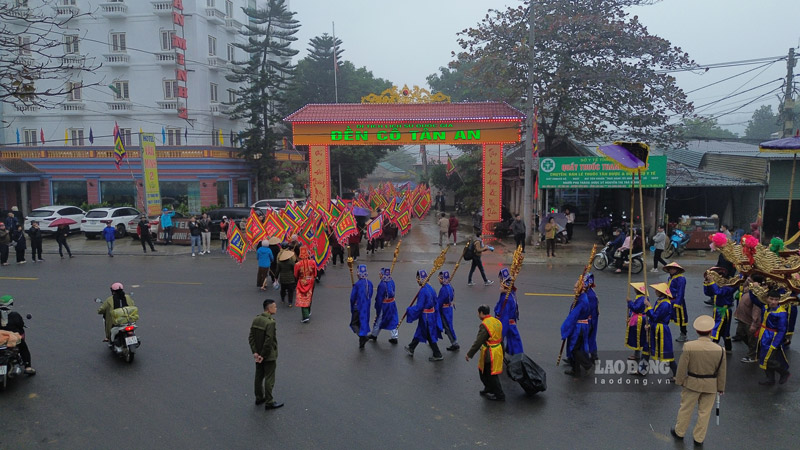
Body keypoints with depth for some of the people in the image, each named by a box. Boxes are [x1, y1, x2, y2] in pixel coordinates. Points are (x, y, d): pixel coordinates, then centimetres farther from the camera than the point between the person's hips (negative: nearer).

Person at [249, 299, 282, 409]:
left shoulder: (256, 319, -1)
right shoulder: (270, 322, -24)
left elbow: (251, 337, 0)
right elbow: (269, 341, -26)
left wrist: (255, 352, -2)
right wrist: (263, 355, -16)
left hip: (258, 354, 8)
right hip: (269, 355, -7)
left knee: (259, 376, 20)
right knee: (269, 379, 5)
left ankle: (259, 398, 34)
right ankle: (269, 402, 14)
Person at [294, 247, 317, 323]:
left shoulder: (297, 264, -18)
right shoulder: (312, 262, -15)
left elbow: (296, 276, -4)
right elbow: (315, 274, -3)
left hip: (302, 284, -2)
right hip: (310, 283, 2)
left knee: (303, 299, 5)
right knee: (309, 298, 21)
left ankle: (306, 316, -2)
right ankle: (308, 312, 38)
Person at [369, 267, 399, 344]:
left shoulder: (382, 285, -24)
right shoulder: (392, 282, -3)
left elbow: (379, 299, -19)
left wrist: (377, 309, -10)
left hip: (384, 306, -6)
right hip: (392, 304, 6)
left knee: (378, 321, 14)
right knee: (392, 321, 14)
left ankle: (374, 335, 32)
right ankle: (394, 338, 19)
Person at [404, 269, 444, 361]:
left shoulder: (423, 291, -24)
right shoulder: (430, 288, 2)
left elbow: (419, 307, -23)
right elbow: (435, 301, 10)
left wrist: (409, 309, -9)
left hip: (425, 316, -9)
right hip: (431, 314, 9)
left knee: (430, 335, 3)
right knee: (419, 332, 21)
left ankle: (438, 355, 12)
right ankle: (411, 348, 36)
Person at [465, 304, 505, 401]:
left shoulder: (484, 325, -22)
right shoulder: (497, 322, 6)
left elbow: (478, 342, -22)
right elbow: (501, 338, 14)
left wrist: (469, 354, -14)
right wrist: (502, 351, 25)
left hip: (490, 354, -9)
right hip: (498, 351, 9)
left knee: (492, 375, 5)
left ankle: (499, 395, 14)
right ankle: (489, 389, 36)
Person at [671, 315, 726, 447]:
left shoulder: (689, 346, -19)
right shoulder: (719, 350, -13)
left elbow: (682, 367, -12)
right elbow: (721, 372, -1)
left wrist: (679, 381, 4)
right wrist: (721, 388, 12)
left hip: (692, 383, -1)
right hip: (711, 385, 2)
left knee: (686, 409, 16)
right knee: (704, 412, 16)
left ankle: (679, 432, 33)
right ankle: (699, 438, 28)